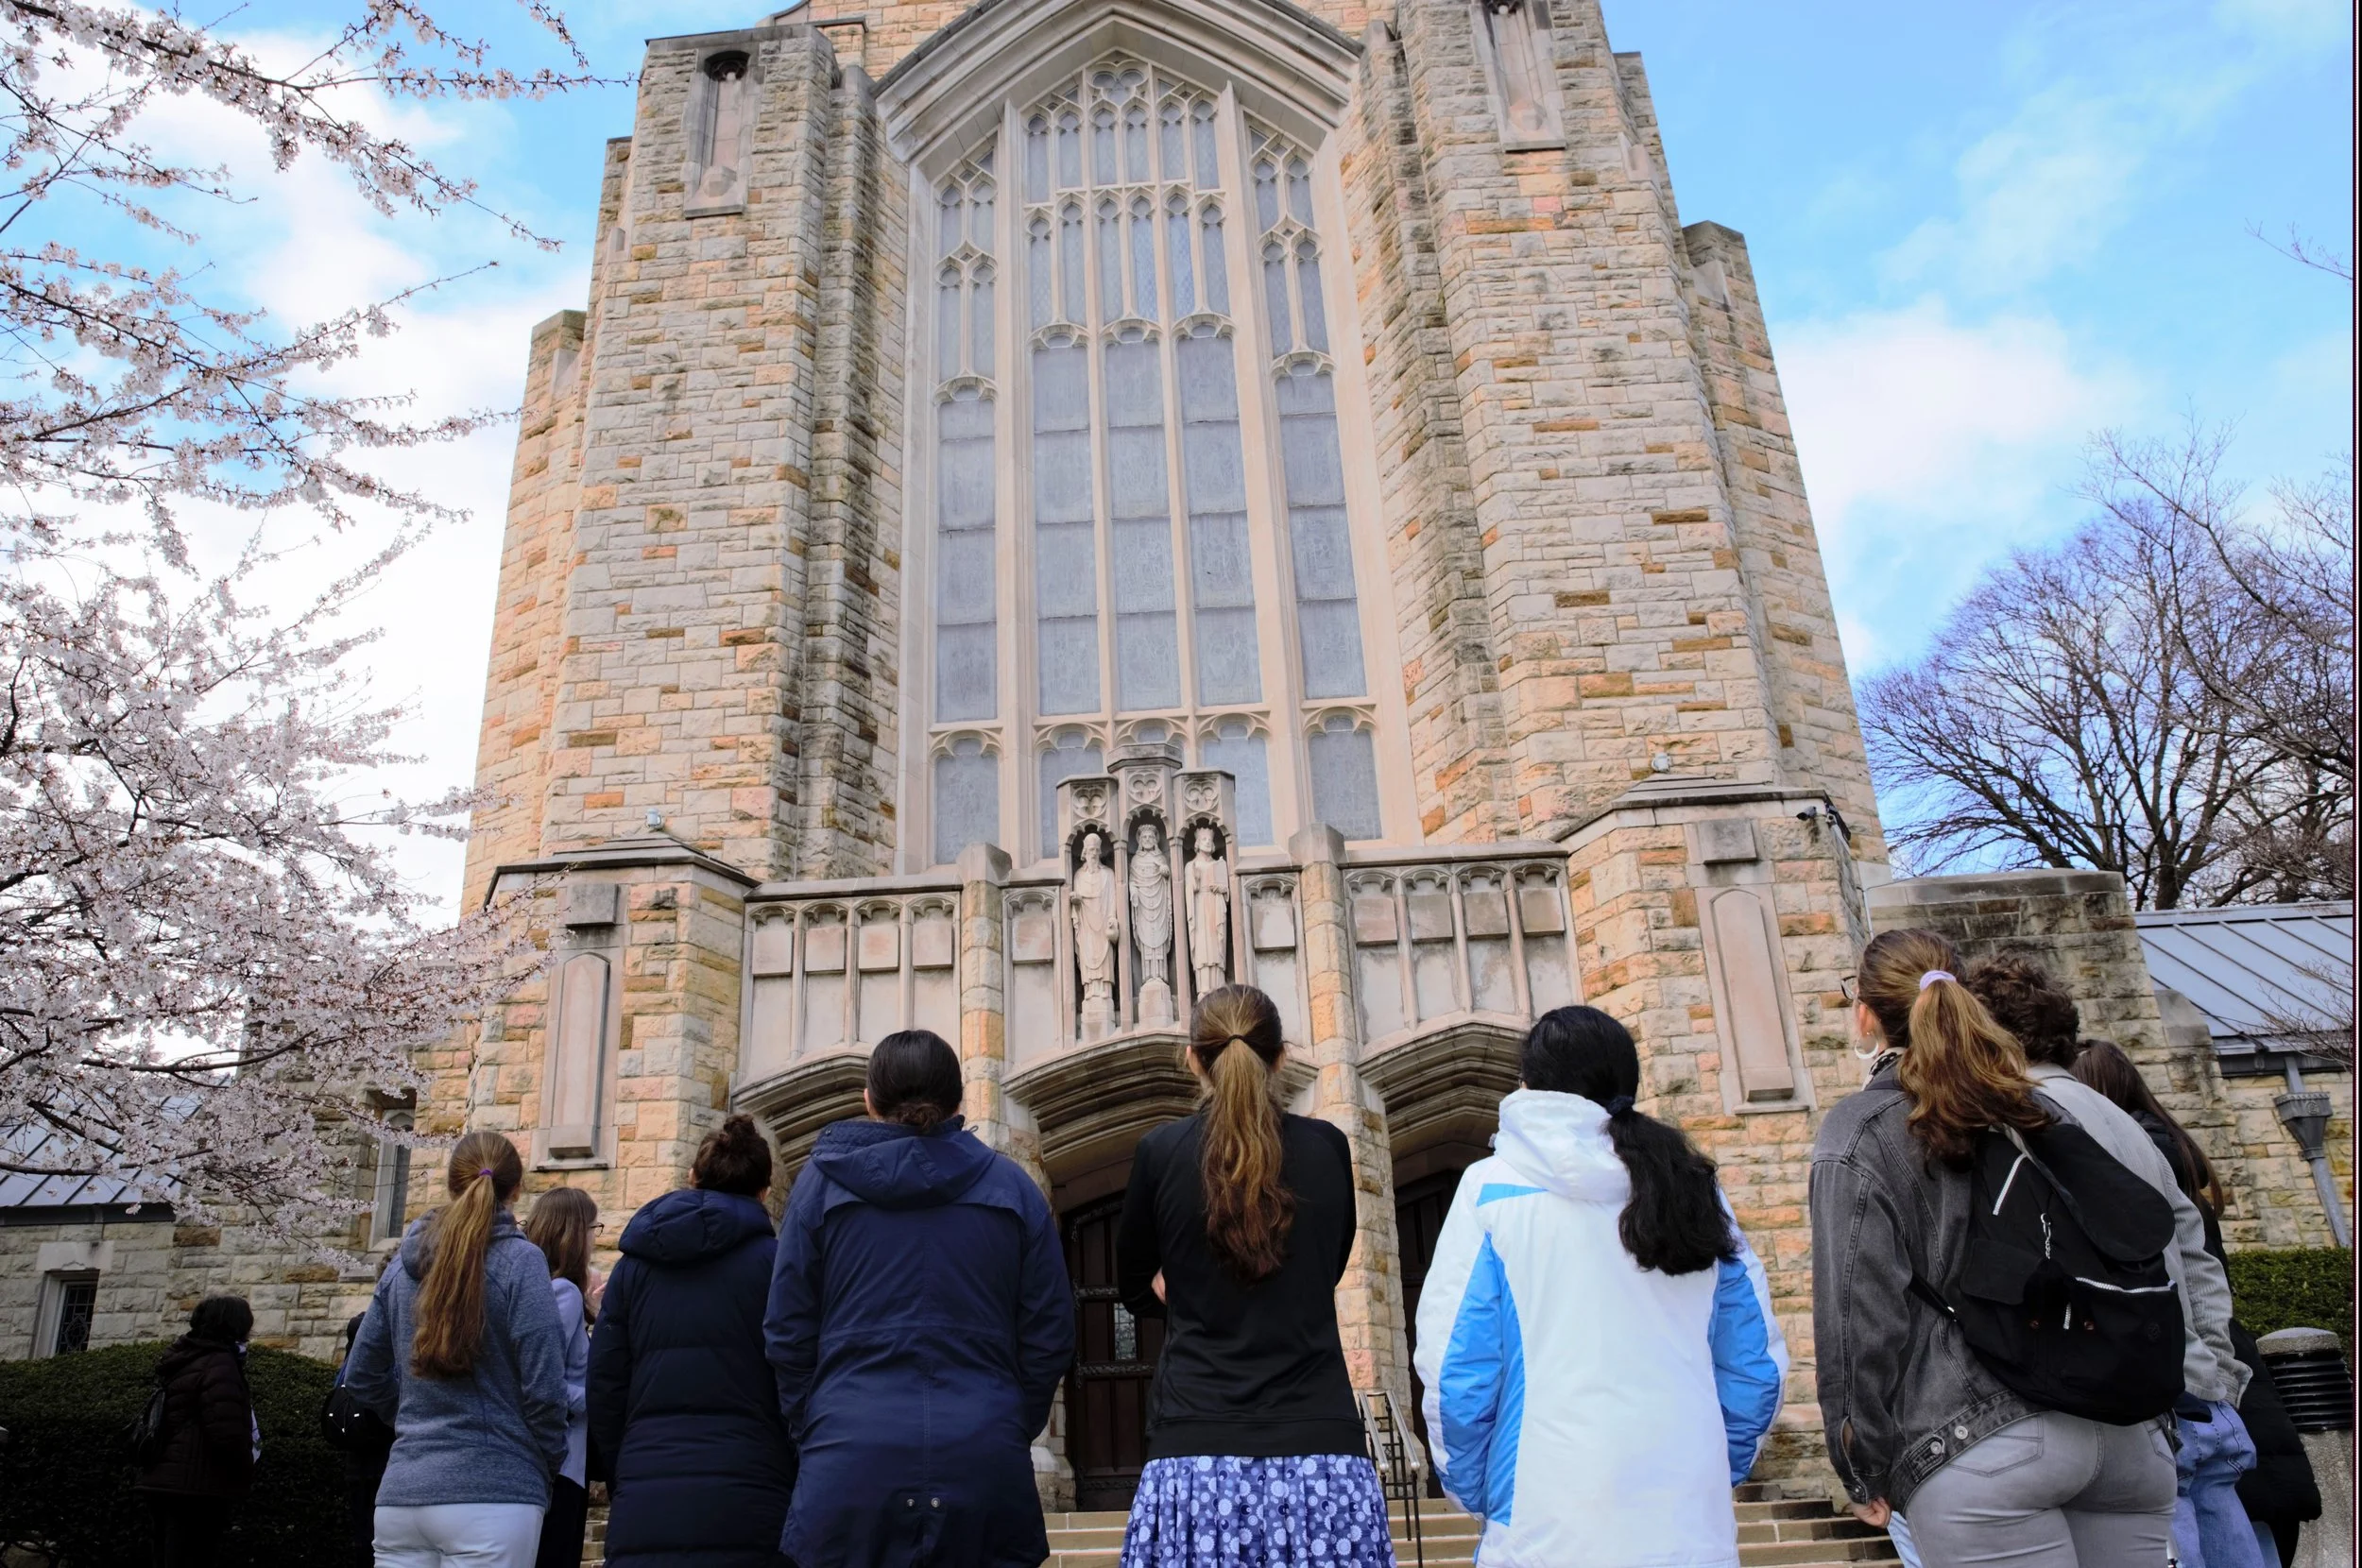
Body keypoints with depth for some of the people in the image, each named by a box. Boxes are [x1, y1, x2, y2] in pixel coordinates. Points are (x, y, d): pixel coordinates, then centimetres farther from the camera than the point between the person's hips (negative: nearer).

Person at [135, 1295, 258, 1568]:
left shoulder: (182, 1361, 17)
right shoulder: (218, 1363, -13)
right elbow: (228, 1431, -21)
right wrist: (245, 1477, -6)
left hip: (163, 1483, 10)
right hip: (196, 1490, -10)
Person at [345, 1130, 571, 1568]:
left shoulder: (404, 1264, 9)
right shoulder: (518, 1260, -9)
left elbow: (362, 1377, 17)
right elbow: (542, 1388, -12)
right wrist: (551, 1465, 4)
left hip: (401, 1493, 5)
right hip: (491, 1495, -5)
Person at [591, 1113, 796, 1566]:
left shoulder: (635, 1264, 11)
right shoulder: (773, 1261, -1)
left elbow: (604, 1389, 10)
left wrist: (625, 1486, 18)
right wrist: (804, 1494, 6)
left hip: (644, 1511, 3)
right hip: (744, 1506, -3)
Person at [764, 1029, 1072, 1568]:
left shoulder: (822, 1180, 4)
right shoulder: (1012, 1187, 5)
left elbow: (787, 1336, 3)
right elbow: (1050, 1337, 4)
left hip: (851, 1464, 0)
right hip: (983, 1463, 1)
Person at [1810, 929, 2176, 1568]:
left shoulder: (1859, 1132, -4)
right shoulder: (2043, 1110, 15)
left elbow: (1861, 1313, -9)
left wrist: (1864, 1469, 0)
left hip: (1984, 1449, -6)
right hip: (2126, 1435, 6)